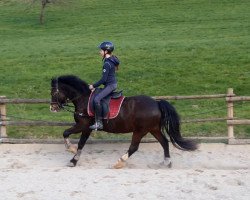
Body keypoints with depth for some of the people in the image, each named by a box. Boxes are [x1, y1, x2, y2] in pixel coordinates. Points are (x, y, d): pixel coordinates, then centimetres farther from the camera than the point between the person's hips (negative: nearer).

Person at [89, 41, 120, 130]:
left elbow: (103, 79, -22)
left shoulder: (107, 64, -20)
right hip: (113, 83, 11)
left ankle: (99, 123, -22)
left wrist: (94, 86, -12)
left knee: (96, 99, -21)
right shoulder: (112, 59, 11)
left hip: (110, 85, -11)